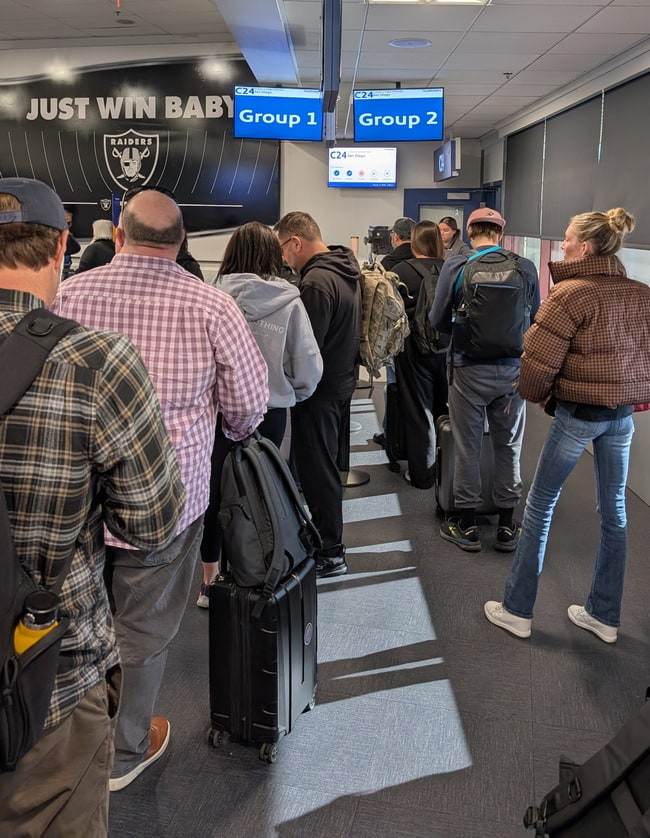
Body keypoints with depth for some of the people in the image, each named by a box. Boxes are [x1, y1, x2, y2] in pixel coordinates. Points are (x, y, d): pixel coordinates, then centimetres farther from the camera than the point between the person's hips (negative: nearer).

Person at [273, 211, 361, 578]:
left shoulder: (317, 282, -22)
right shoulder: (346, 268, 9)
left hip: (320, 390, -10)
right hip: (343, 381, 10)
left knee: (317, 469, 0)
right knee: (328, 463, 20)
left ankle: (330, 552, 11)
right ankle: (325, 531, 35)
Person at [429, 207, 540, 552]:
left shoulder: (455, 266, -9)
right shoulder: (526, 268, -4)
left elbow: (438, 320, -4)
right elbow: (535, 319, 3)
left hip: (469, 368, -2)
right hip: (512, 368, 2)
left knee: (467, 446, 10)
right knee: (509, 446, 14)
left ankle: (466, 525, 20)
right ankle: (506, 526, 24)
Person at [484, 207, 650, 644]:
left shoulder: (570, 293, -15)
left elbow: (539, 361, -18)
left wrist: (536, 395, 1)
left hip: (578, 412, -6)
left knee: (540, 504, 7)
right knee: (614, 510, 14)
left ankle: (518, 609, 16)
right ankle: (605, 615, 26)